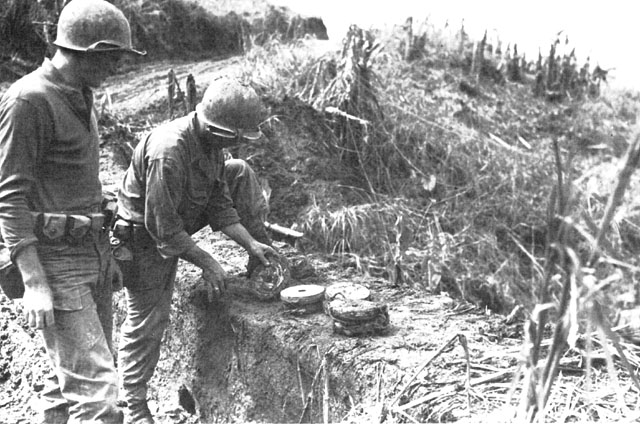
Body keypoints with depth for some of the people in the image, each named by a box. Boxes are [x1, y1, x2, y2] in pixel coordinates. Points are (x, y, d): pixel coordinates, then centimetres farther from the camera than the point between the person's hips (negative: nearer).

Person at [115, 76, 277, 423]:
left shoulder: (210, 141, -9)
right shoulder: (168, 151, -36)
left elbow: (219, 203, -1)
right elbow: (163, 227, -33)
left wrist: (250, 243, -8)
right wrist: (207, 263, -25)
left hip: (181, 215, 8)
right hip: (148, 238, -8)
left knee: (240, 173, 1)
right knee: (146, 322, 0)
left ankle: (261, 252, 11)